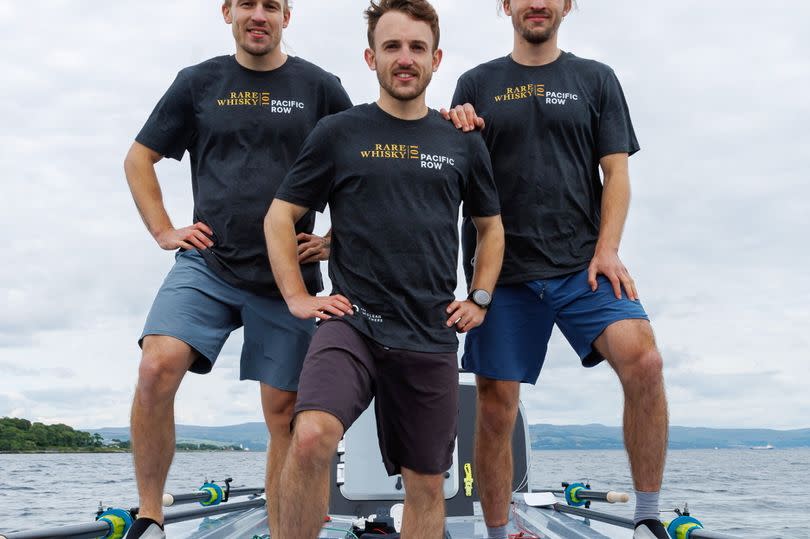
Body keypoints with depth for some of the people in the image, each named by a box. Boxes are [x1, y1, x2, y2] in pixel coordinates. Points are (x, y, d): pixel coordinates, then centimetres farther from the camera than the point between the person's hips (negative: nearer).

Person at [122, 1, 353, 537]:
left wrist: (337, 239, 3)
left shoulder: (320, 88, 6)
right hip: (207, 264, 0)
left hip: (287, 276, 0)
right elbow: (139, 158, 16)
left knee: (284, 412, 2)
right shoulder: (198, 83, 9)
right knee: (157, 368, -22)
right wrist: (164, 231, 6)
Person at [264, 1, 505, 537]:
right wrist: (297, 297, -2)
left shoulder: (463, 143, 10)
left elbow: (491, 228, 22)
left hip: (432, 337, 3)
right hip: (353, 323, -2)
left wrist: (480, 299, 11)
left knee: (427, 484, 9)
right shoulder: (338, 133, 3)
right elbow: (280, 217, 8)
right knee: (312, 437, -28)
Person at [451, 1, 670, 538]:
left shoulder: (596, 79, 12)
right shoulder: (476, 85, 12)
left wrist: (607, 249, -6)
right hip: (504, 271, 1)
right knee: (495, 410, 1)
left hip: (583, 265, 0)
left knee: (643, 361, -22)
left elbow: (616, 172, 7)